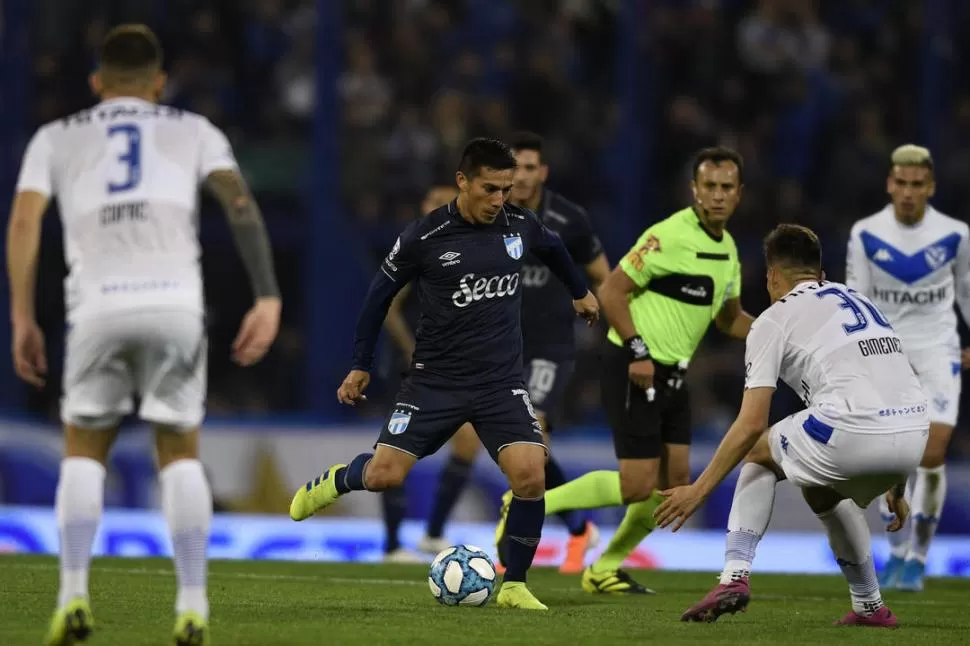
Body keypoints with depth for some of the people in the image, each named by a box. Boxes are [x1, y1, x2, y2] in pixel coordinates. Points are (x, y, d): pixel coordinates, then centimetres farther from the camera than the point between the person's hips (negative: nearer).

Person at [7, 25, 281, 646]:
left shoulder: (57, 137, 21)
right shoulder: (193, 131, 21)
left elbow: (24, 222, 7)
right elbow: (241, 204, 6)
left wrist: (23, 319, 8)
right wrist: (269, 300, 1)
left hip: (99, 306, 0)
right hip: (176, 303, 0)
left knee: (84, 450, 15)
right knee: (180, 452, 13)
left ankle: (74, 595, -2)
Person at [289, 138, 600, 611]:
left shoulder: (520, 226, -2)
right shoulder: (425, 236, -12)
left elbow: (553, 247, 23)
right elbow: (381, 293, 2)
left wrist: (580, 292, 38)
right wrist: (360, 366, 7)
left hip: (500, 382, 2)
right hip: (435, 380, -2)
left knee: (530, 475, -17)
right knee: (384, 475, -9)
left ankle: (514, 586, 1)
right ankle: (334, 482, 29)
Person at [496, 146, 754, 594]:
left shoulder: (726, 247, 10)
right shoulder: (670, 236, -17)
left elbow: (729, 318, 22)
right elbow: (611, 291, -17)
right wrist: (637, 351, -23)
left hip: (671, 375, 9)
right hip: (635, 370, -9)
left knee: (674, 482, 5)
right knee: (638, 484, -12)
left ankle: (605, 569, 19)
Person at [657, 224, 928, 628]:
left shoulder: (774, 319, 9)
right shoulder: (861, 303, 29)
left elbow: (752, 424, 1)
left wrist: (699, 489, 7)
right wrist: (895, 489, 39)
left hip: (850, 435, -6)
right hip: (914, 438, 6)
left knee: (760, 452, 23)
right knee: (822, 491, 35)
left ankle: (735, 575, 9)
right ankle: (870, 608, 35)